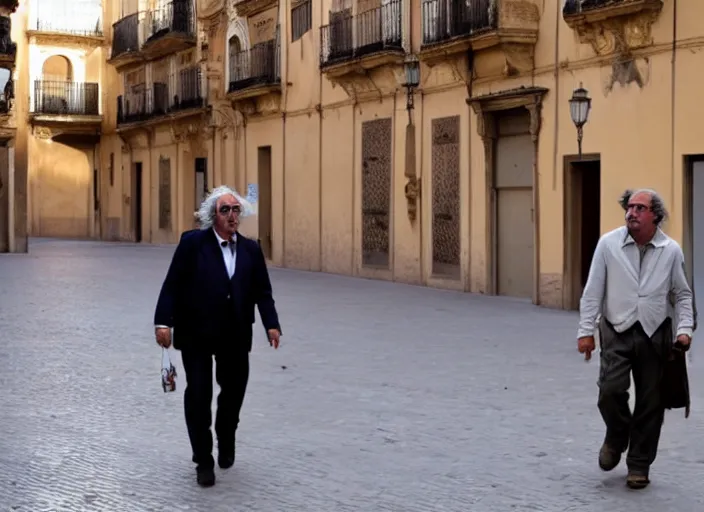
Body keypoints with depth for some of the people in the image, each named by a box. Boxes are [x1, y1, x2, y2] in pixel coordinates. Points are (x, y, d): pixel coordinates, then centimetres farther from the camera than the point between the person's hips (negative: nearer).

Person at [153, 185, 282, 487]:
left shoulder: (250, 249, 4)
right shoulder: (192, 243, -7)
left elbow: (262, 292, 3)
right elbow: (172, 285, -9)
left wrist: (271, 324, -11)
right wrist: (163, 322, -17)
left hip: (235, 337, 3)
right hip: (196, 334, -3)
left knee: (234, 390, 10)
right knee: (198, 394, 1)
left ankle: (226, 442, 38)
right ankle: (203, 461, 14)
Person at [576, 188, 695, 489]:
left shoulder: (671, 250, 1)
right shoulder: (608, 244, -2)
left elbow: (682, 294, 9)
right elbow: (593, 291, 1)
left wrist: (684, 329, -3)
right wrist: (586, 330, -3)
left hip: (655, 334, 1)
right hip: (617, 331, -1)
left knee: (650, 402, 4)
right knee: (610, 390, -14)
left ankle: (639, 466, 19)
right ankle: (616, 439, 18)